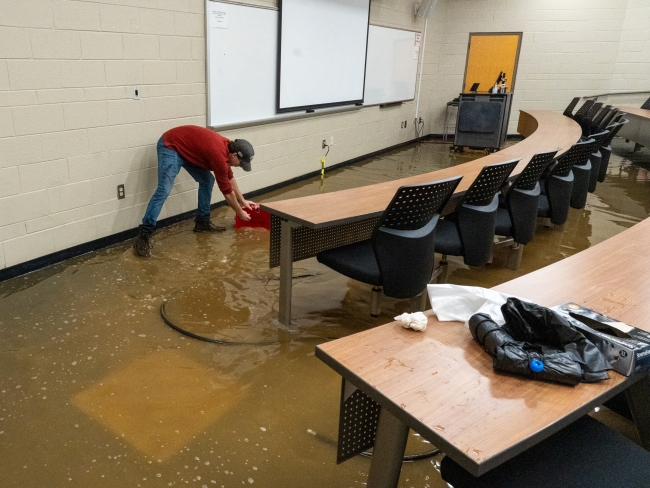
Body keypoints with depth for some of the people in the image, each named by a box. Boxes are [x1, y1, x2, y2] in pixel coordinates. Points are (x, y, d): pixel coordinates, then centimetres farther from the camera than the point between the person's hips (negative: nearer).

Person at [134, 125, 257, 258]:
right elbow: (227, 191, -16)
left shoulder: (227, 147, 1)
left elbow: (230, 177, 19)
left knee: (207, 180, 9)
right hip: (171, 146, -10)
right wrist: (240, 213, -2)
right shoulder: (220, 156, -26)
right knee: (164, 190, -21)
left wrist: (242, 200, 24)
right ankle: (143, 236, -22)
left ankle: (202, 222, 19)